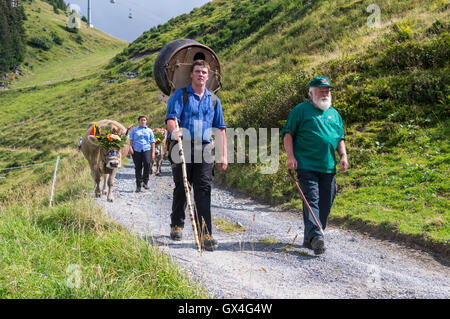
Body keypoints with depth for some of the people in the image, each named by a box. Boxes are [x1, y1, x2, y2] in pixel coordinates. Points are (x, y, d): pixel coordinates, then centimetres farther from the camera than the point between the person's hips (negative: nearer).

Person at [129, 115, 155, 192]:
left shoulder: (149, 130, 18)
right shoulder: (134, 130, 17)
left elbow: (152, 142, 15)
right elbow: (131, 140, 9)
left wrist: (153, 152, 7)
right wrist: (130, 147, -8)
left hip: (147, 149, 0)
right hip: (136, 150, 0)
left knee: (147, 163, -25)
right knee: (138, 168, 0)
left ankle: (145, 181, -14)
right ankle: (138, 186, 7)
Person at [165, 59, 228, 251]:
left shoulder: (213, 100, 17)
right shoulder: (180, 95, 6)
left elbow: (220, 129, 17)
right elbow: (171, 117, -8)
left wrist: (223, 156, 10)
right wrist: (174, 130, -32)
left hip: (204, 150, 2)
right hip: (183, 147, -2)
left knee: (203, 191, -7)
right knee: (181, 189, 6)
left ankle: (205, 235, -10)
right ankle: (176, 225, 26)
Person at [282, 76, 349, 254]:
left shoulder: (334, 114, 21)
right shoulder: (301, 110, 4)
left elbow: (340, 138, 24)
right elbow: (288, 133, 1)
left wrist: (343, 156, 7)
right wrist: (290, 156, -10)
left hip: (329, 167, 6)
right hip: (307, 165, -5)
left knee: (325, 203, 5)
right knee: (311, 200, -15)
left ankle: (309, 239, 15)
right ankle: (315, 236, -22)